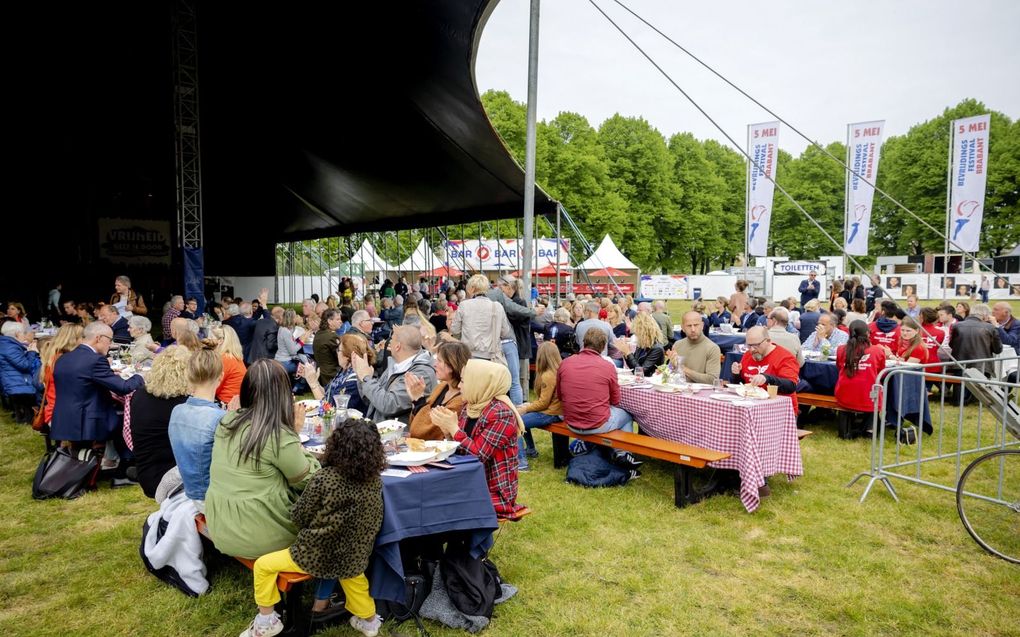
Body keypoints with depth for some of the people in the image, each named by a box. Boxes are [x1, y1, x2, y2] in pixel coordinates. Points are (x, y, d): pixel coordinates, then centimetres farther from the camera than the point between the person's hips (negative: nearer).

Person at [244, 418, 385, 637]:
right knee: (350, 569, 38)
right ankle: (367, 618, 48)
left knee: (263, 565, 14)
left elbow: (298, 517, -11)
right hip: (354, 557, 5)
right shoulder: (375, 479, -9)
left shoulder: (324, 479, -25)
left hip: (319, 557, -5)